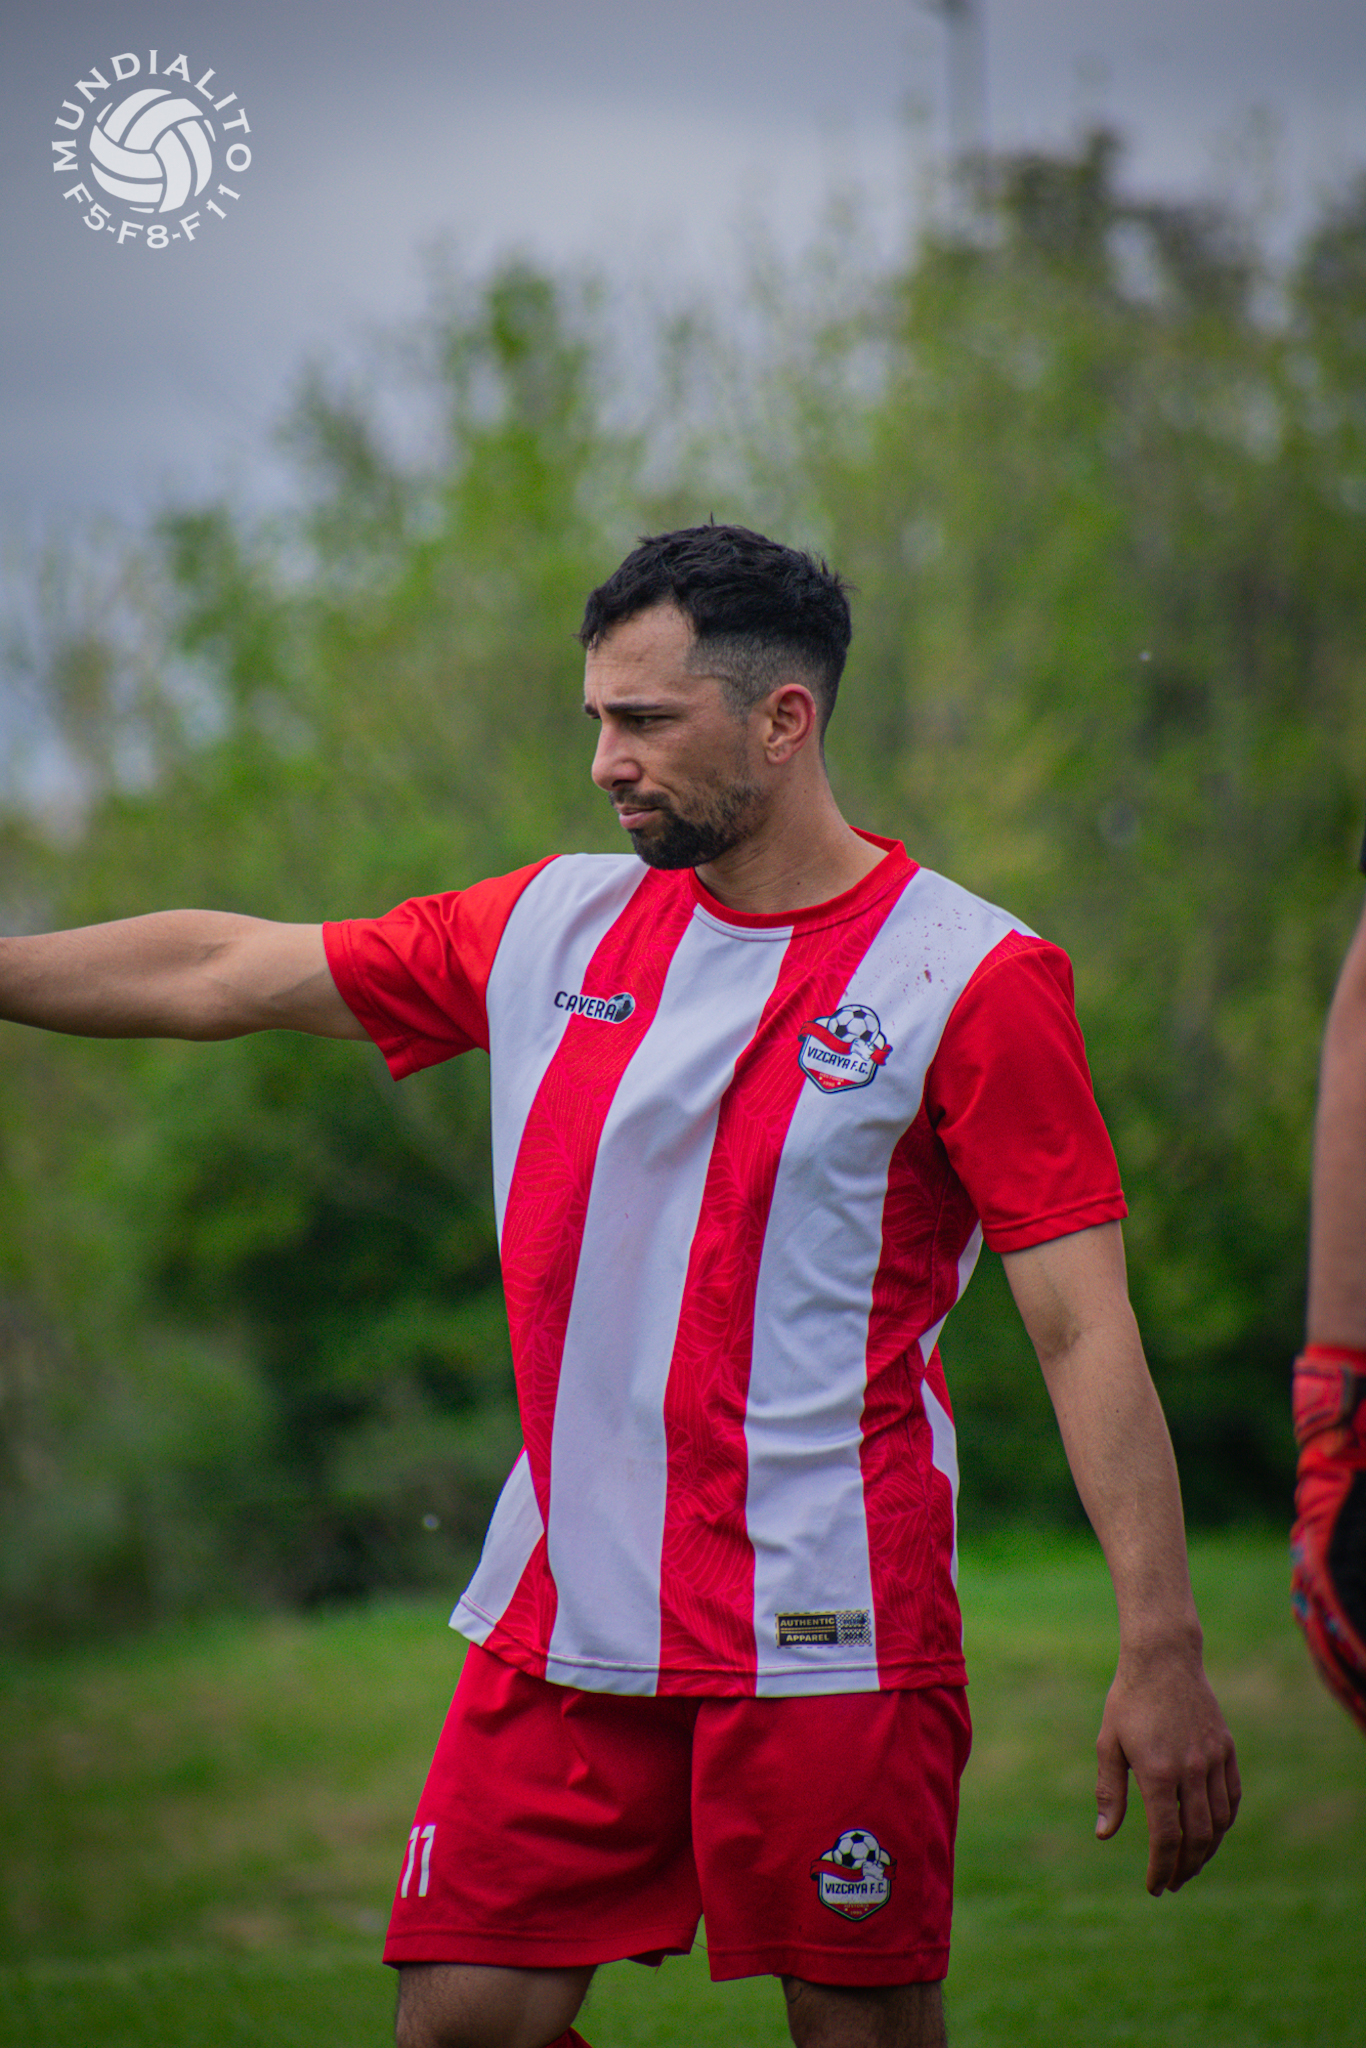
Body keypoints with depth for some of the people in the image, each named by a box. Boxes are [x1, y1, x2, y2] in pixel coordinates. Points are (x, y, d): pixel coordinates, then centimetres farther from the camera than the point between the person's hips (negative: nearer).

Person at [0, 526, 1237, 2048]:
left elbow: (1086, 1328, -8)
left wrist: (1161, 1654, -14)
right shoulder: (553, 928, 10)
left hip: (829, 1633, -5)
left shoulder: (972, 976, -5)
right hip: (560, 1621, 5)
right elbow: (218, 975, 17)